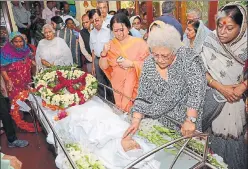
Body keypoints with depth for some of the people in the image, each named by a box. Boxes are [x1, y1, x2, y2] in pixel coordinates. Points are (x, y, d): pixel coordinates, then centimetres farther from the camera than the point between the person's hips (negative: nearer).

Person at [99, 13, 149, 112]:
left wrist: (131, 64, -21)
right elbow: (104, 66, 0)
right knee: (121, 110, 14)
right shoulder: (111, 45, 1)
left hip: (136, 85, -3)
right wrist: (104, 52, -15)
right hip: (118, 85, 3)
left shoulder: (139, 43, -10)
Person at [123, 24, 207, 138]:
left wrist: (190, 120, -28)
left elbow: (196, 91, -20)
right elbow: (143, 96, -2)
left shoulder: (189, 58, -15)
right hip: (157, 117, 3)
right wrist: (136, 121, -14)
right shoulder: (149, 64, -4)